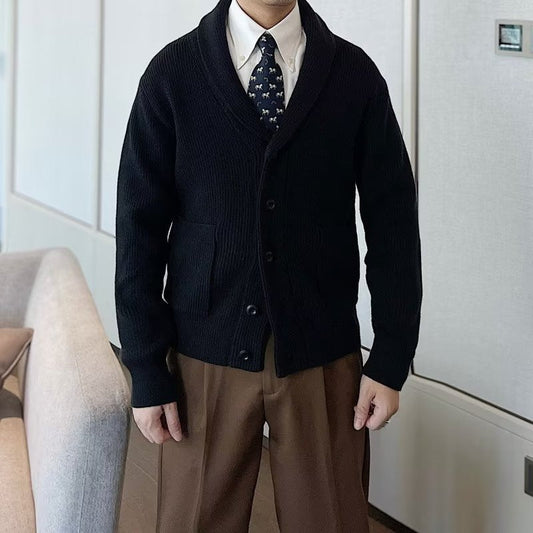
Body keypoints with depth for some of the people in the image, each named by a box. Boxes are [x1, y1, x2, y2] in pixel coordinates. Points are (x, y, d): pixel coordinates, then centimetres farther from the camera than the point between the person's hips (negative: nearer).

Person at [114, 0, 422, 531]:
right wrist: (147, 372, -4)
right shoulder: (172, 72, -2)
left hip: (323, 357, 1)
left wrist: (391, 361, -2)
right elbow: (139, 226, -2)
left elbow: (393, 221, 1)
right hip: (206, 356, 0)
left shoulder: (354, 72, -1)